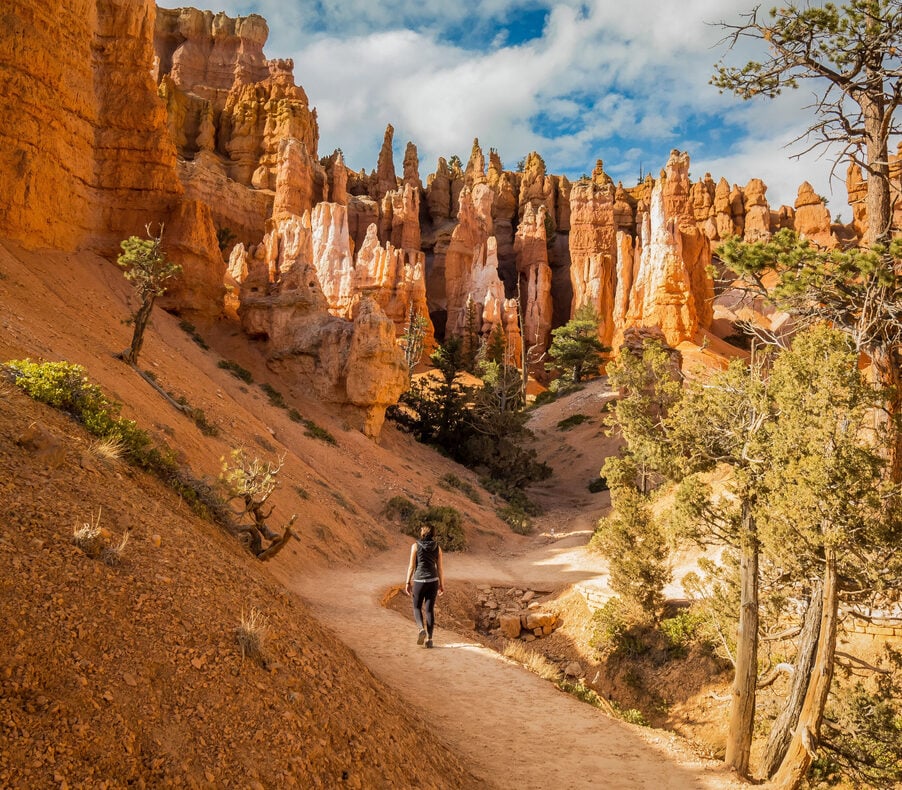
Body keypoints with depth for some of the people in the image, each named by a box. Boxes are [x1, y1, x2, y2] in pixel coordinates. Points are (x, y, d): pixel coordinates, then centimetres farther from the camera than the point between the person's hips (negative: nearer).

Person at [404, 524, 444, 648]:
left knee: (417, 607, 13)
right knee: (430, 609, 8)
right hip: (433, 581, 2)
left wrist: (408, 583, 0)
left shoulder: (415, 546, -5)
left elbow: (411, 566, -6)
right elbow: (439, 568, 4)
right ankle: (429, 638, 3)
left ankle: (421, 629, -14)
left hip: (419, 581, -2)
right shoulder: (437, 547, 3)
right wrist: (442, 584, 12)